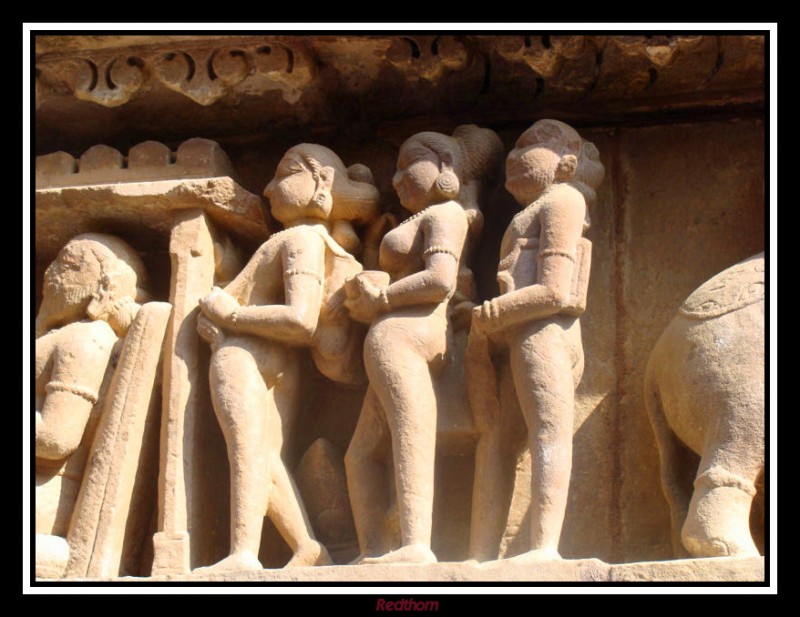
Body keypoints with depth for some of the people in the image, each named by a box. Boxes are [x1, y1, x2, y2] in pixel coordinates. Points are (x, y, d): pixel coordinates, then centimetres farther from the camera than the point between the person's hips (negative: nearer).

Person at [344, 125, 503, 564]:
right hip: (407, 337, 10)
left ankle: (416, 546, -30)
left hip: (401, 333, -10)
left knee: (410, 443, -20)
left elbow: (441, 280, -18)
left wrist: (380, 300, -7)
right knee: (360, 455, 9)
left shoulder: (443, 214, -2)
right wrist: (368, 297, 4)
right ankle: (372, 552, 3)